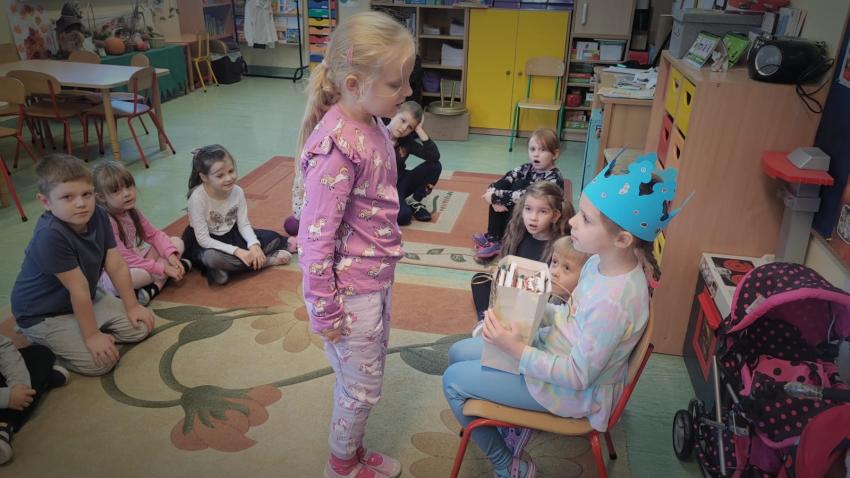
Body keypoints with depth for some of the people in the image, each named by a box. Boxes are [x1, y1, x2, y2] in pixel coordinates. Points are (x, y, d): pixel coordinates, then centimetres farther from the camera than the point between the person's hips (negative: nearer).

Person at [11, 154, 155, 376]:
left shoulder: (98, 215, -13)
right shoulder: (50, 235, -34)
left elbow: (117, 266, -6)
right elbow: (79, 289, -28)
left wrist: (132, 306, 0)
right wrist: (91, 335, -19)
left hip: (87, 300, 7)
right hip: (43, 315, -7)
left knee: (140, 328, 4)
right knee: (102, 361, -18)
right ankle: (43, 343, 7)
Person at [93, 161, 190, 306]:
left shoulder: (132, 212, 0)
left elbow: (154, 234, 1)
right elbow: (124, 258, -26)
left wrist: (171, 256, -18)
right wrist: (163, 268, -26)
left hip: (139, 260, 8)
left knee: (177, 242, -2)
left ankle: (153, 288, -21)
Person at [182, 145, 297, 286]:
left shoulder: (237, 191, -14)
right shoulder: (198, 197, -27)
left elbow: (244, 225, -7)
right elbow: (203, 239, -26)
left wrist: (254, 245, -27)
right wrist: (236, 251, -33)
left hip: (230, 235, 4)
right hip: (201, 243, -4)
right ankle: (268, 260, -19)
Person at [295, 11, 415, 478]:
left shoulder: (373, 126, -1)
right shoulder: (336, 145, -28)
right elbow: (315, 237, -24)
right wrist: (324, 312, -16)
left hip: (378, 278, 8)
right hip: (351, 290, -8)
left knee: (364, 379, 24)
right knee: (362, 387, 12)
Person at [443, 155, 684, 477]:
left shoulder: (613, 301, -36)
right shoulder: (601, 261, -11)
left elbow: (578, 376, -27)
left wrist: (517, 350, -26)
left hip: (575, 391, -8)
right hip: (555, 349, 8)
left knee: (454, 380, -2)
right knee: (459, 353, 13)